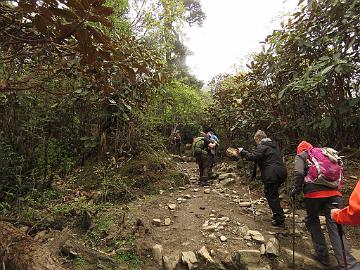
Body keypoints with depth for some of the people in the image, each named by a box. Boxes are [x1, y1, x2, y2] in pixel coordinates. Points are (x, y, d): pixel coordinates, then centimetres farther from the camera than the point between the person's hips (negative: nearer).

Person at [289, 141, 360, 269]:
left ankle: (322, 255, 23)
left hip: (314, 192, -4)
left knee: (312, 221, 18)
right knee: (334, 226, 4)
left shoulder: (301, 156, 8)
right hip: (333, 193, 5)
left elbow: (299, 173, -9)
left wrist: (295, 190, 0)